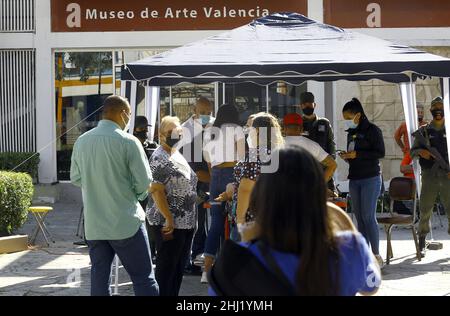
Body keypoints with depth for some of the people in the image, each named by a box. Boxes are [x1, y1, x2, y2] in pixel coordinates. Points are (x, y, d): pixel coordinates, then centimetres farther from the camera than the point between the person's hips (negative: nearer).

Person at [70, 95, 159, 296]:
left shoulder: (81, 141, 3)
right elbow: (144, 181, -9)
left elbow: (75, 178, 12)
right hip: (125, 223, -5)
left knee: (99, 278, 11)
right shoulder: (128, 142, -11)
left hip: (93, 225, 5)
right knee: (143, 278, 1)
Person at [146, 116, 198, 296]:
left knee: (179, 268, 15)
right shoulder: (160, 158, -14)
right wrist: (169, 218, -23)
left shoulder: (178, 155, 15)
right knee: (166, 268, -2)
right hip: (170, 224, -9)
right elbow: (156, 190, -20)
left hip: (186, 223, 9)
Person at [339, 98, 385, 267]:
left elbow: (380, 153, -13)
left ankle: (376, 254, -2)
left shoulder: (372, 130, -6)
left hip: (370, 178, -7)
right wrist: (346, 156, 1)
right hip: (354, 180, 7)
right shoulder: (351, 133, 15)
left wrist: (356, 154, -18)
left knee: (368, 216, -10)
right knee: (359, 217, 5)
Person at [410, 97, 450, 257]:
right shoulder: (423, 131, 9)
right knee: (425, 211, 1)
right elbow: (412, 152, 10)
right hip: (429, 176, 0)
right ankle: (421, 244, 11)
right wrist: (420, 151, -13)